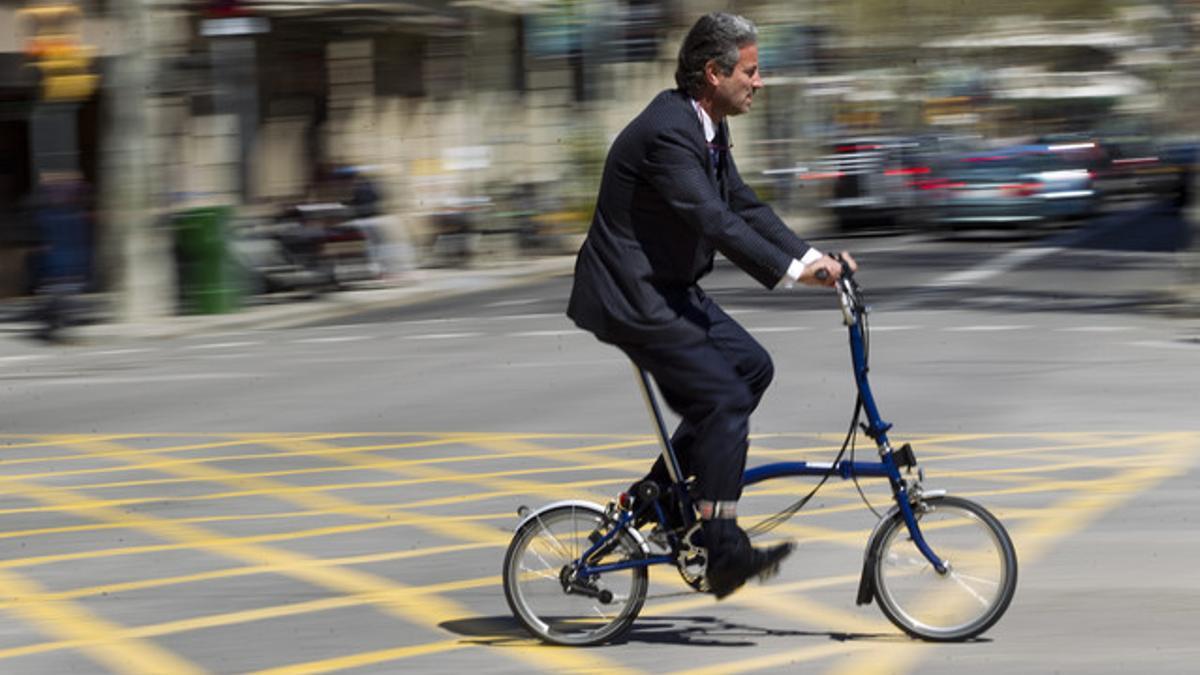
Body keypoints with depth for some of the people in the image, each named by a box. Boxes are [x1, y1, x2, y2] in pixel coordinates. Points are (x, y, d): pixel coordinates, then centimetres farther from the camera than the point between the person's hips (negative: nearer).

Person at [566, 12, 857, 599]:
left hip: (668, 290, 10)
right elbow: (714, 221, -30)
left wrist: (812, 256, 2)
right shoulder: (667, 132, -23)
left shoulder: (708, 130, 10)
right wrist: (791, 272, -29)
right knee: (724, 397, -13)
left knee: (751, 366, 9)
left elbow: (743, 206, 13)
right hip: (630, 296, -10)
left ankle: (660, 488, 14)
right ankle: (724, 552, -10)